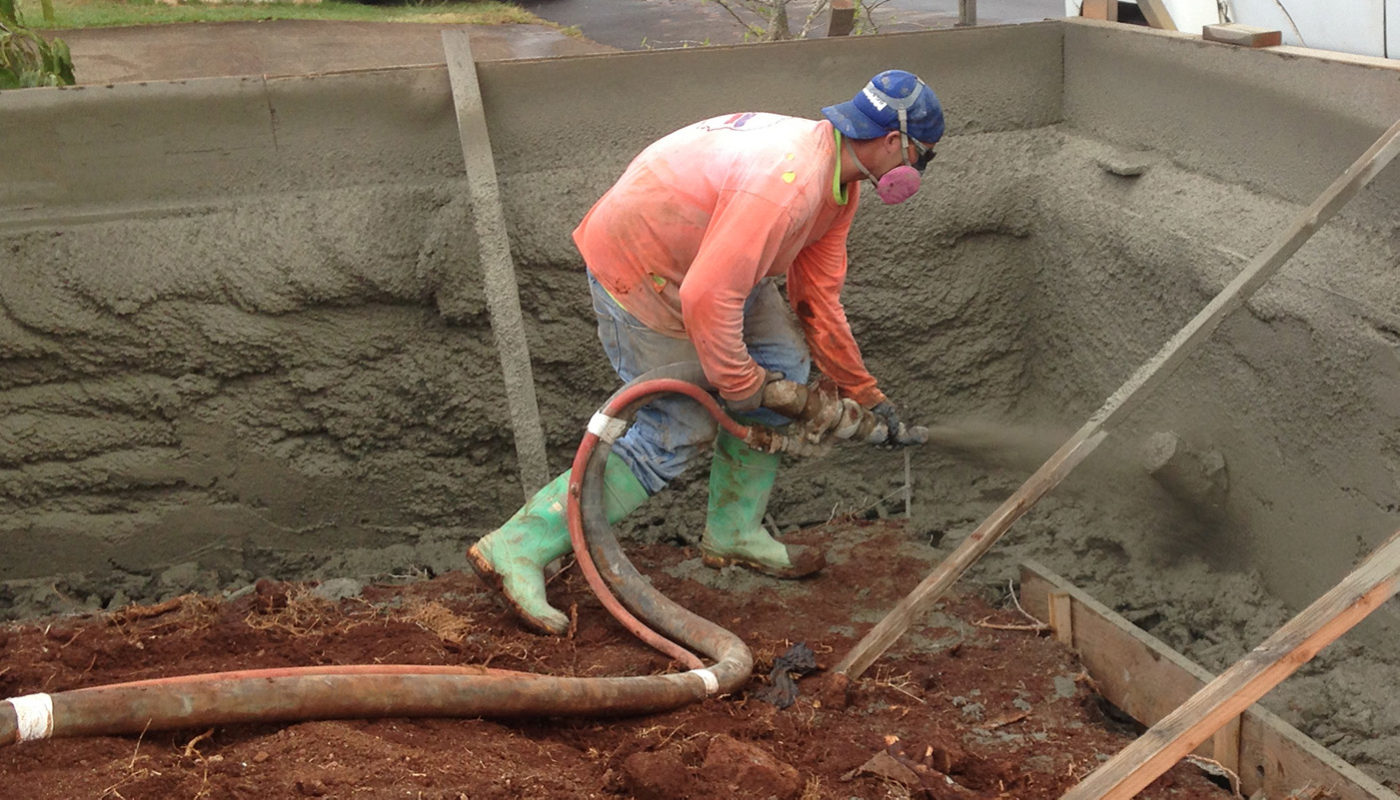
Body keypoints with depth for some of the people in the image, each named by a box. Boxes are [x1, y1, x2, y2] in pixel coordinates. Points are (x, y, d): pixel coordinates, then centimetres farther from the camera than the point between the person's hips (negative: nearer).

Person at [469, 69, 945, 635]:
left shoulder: (838, 178, 2)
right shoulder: (788, 184, -32)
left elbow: (816, 297, 10)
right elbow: (707, 297, -35)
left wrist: (863, 394, 13)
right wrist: (738, 382, -20)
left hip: (702, 258, 10)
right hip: (640, 273, -10)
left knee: (782, 365, 8)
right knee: (683, 429, -6)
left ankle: (734, 531, 22)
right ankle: (517, 548, -4)